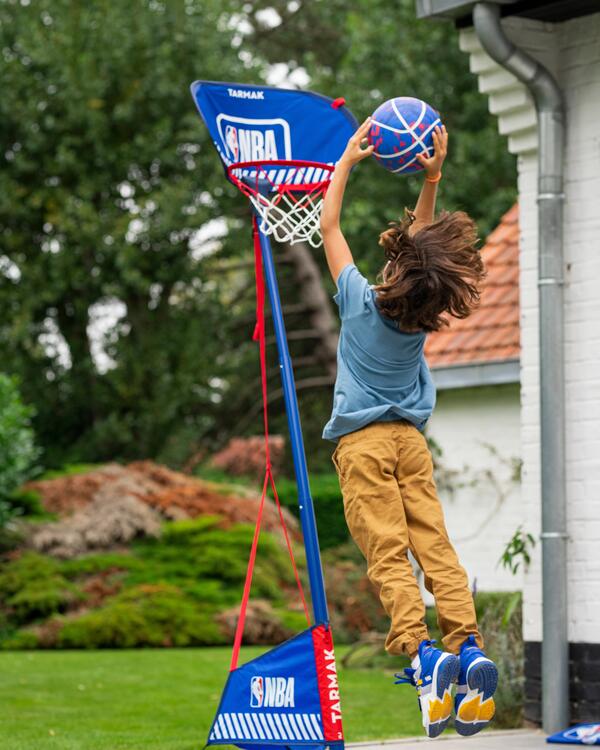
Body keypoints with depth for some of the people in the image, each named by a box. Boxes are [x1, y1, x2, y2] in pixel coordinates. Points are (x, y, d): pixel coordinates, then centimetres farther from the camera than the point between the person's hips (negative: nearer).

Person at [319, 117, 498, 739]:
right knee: (435, 544, -3)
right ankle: (468, 647, -18)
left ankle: (422, 655, -28)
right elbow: (424, 235, 16)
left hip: (363, 442, -3)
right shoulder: (422, 316, 0)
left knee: (388, 554, -13)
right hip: (410, 439, 3)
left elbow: (328, 226, 4)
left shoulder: (359, 299, -9)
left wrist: (348, 160, 10)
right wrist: (432, 178, 13)